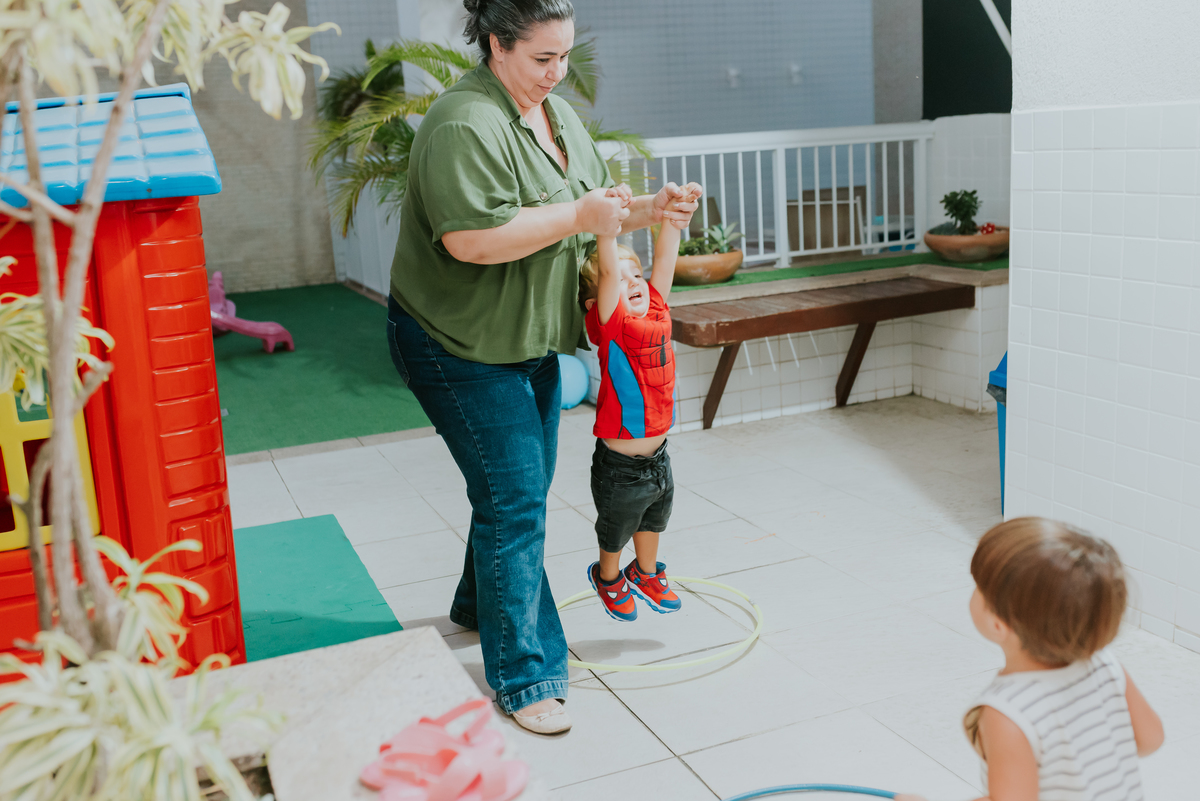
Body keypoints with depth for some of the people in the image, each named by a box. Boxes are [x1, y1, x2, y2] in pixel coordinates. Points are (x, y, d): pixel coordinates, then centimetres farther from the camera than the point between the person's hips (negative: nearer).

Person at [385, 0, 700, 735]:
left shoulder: (560, 116, 10)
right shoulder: (467, 124, -21)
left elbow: (595, 210, 18)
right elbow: (470, 238, -31)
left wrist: (647, 210, -1)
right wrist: (577, 216, -28)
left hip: (531, 340, 9)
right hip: (459, 345, -9)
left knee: (525, 487, 18)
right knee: (515, 500, -8)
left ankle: (481, 608, 41)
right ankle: (524, 675, 3)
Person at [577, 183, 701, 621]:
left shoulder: (656, 309, -2)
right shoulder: (610, 325, -19)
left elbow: (664, 257, -1)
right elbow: (607, 269, -32)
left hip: (657, 453, 6)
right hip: (620, 465, -6)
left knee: (654, 518, 28)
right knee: (616, 528, 18)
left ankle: (645, 573, 53)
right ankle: (608, 577, 46)